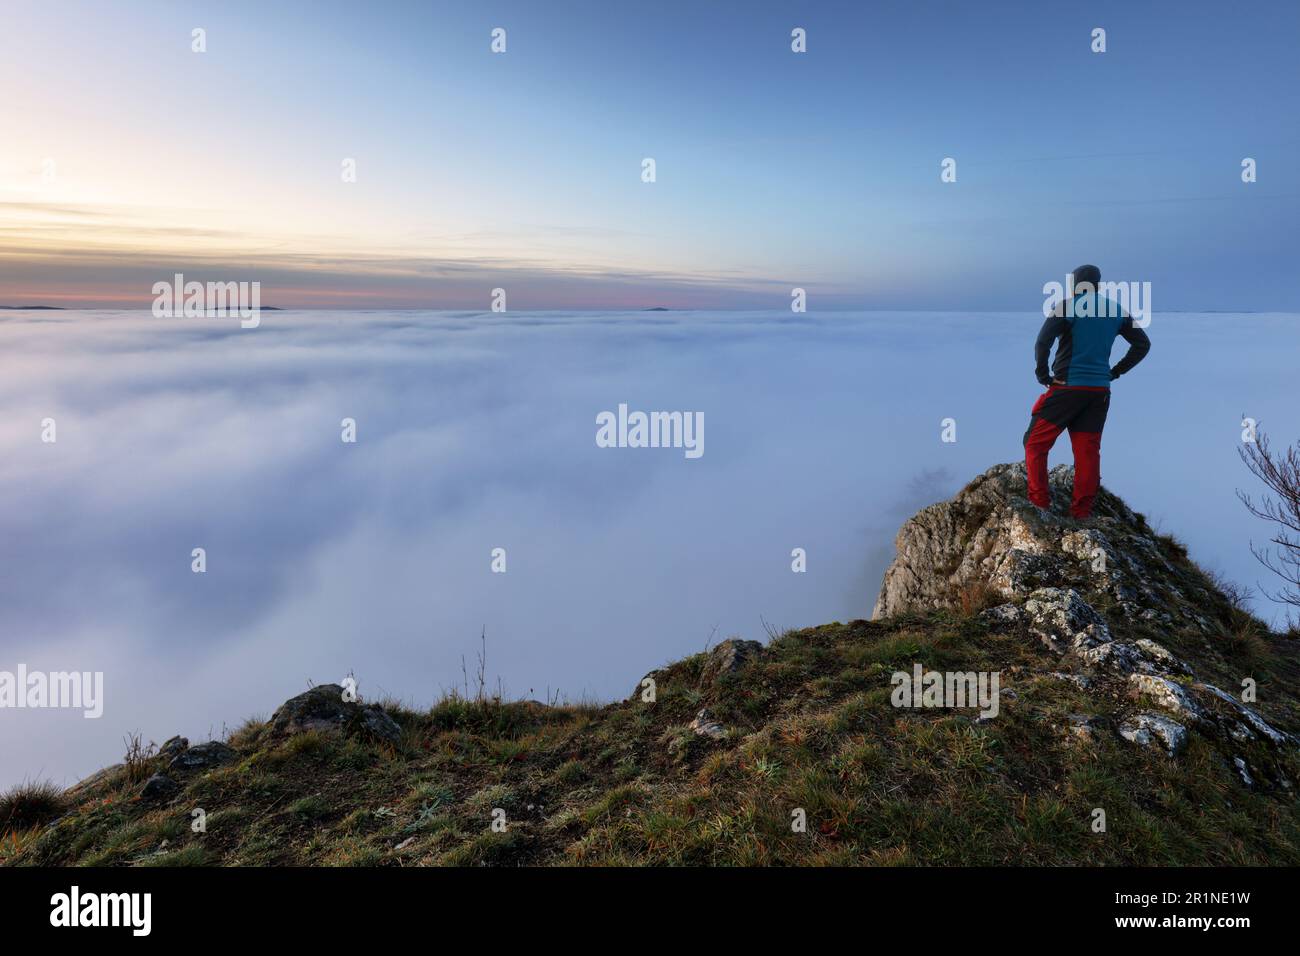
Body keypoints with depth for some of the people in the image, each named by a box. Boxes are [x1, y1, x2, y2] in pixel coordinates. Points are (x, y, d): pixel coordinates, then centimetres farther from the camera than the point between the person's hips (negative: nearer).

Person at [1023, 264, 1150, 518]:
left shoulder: (1067, 306, -4)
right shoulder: (1116, 311, 12)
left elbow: (1043, 342, -17)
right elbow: (1143, 344, 14)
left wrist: (1043, 374, -6)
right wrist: (1114, 373, 14)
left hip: (1066, 388, -5)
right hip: (1100, 392, 5)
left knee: (1036, 443, 5)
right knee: (1088, 451, 8)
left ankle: (1039, 501, -1)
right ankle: (1081, 511, 10)